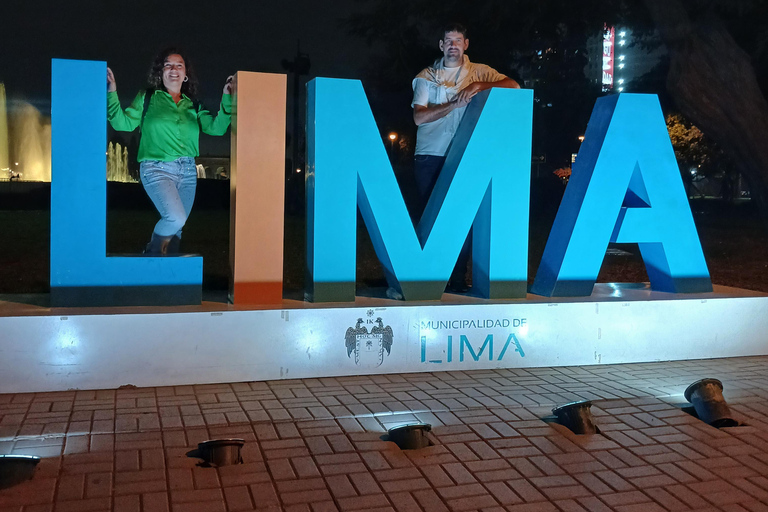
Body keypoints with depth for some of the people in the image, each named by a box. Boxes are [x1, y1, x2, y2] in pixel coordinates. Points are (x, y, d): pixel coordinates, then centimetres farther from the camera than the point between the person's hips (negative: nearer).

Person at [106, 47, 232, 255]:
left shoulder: (192, 105, 13)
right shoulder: (147, 98, 6)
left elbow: (216, 127, 3)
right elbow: (124, 123, -3)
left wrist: (227, 99, -4)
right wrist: (112, 94, -14)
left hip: (188, 170, 4)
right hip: (157, 169, -4)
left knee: (176, 226, 8)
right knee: (176, 218, -23)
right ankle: (152, 254, 3)